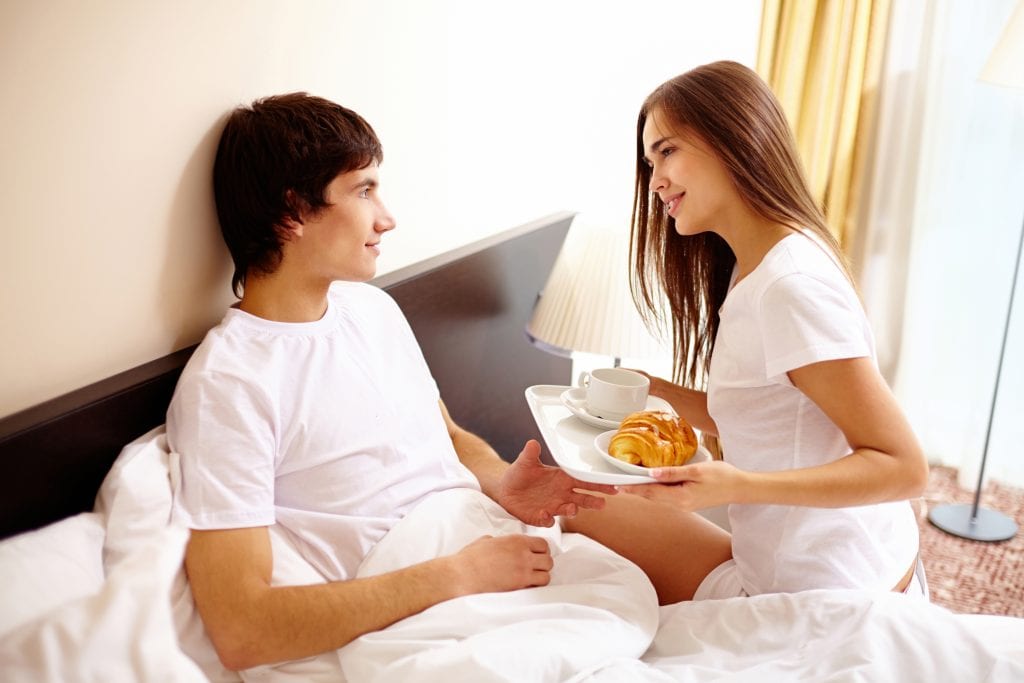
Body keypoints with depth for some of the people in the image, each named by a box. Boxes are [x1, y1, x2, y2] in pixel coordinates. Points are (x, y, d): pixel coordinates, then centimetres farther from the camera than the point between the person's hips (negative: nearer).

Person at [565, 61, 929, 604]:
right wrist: (656, 390, -2)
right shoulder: (749, 272, 5)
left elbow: (904, 467, -23)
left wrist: (738, 486, -32)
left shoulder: (791, 284, -24)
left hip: (830, 598, -8)